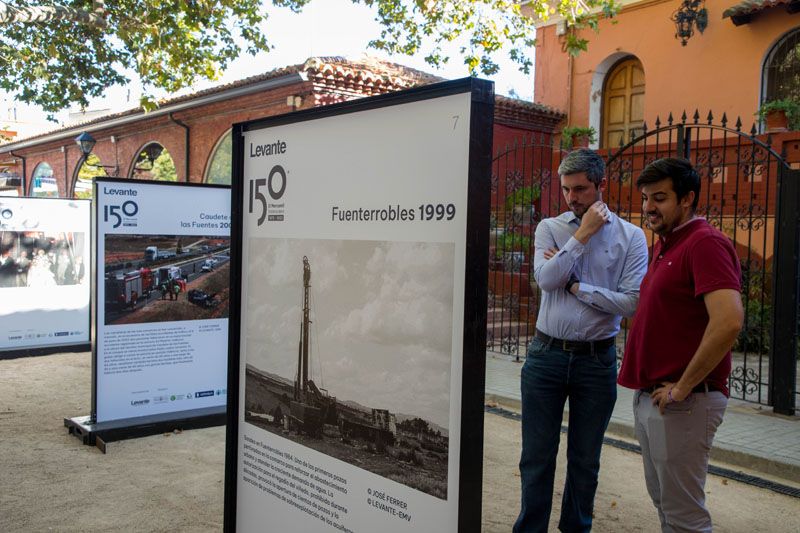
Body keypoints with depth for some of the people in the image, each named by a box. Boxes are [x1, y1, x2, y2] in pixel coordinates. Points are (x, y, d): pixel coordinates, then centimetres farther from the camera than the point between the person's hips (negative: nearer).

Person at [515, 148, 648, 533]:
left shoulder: (630, 237, -1)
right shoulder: (549, 228, 4)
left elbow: (632, 302, -12)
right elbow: (545, 278, -14)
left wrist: (575, 285, -11)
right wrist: (583, 234, -12)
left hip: (597, 360, 0)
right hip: (547, 354, 1)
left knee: (585, 461, 14)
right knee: (536, 457, 8)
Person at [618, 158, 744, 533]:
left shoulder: (705, 243, -15)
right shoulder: (665, 245, 14)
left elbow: (729, 321, -28)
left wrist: (682, 387, -21)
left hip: (682, 403, -9)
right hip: (648, 397, 9)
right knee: (663, 502, 20)